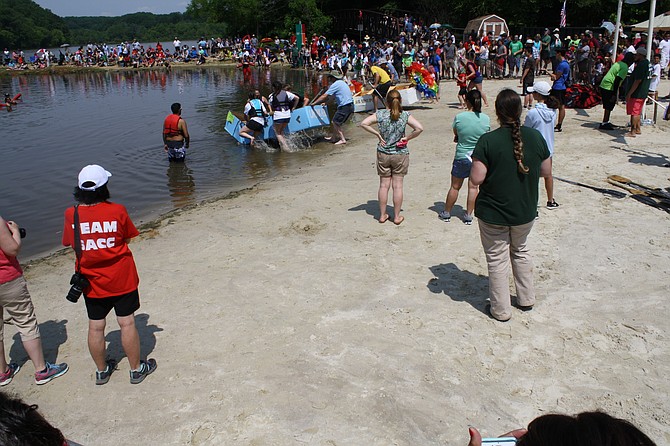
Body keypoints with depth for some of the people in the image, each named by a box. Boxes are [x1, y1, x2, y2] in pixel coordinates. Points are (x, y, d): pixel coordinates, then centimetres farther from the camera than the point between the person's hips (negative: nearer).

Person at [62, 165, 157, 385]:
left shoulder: (71, 214, -10)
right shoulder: (117, 211, -16)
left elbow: (69, 243, 3)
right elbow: (128, 237, -2)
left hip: (92, 282, 2)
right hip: (121, 279, -2)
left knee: (95, 327, 14)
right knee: (127, 323, 9)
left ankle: (102, 370, 31)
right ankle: (136, 369, 22)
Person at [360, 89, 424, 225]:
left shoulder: (380, 114, -7)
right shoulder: (405, 115, -9)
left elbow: (363, 123, -14)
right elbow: (419, 128, -19)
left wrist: (377, 134, -6)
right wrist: (407, 138, -7)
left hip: (383, 154, 1)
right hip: (400, 154, -1)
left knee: (384, 185, 11)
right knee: (397, 186, 7)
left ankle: (382, 215, 19)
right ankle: (397, 216, 14)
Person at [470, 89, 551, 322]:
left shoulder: (488, 141, -19)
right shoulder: (535, 137, -7)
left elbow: (476, 179, -21)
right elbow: (546, 171, 3)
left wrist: (475, 163, -1)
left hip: (493, 213, -4)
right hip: (525, 211, 4)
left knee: (497, 258, 11)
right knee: (520, 251, 26)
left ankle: (501, 310, 21)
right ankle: (526, 299, 36)